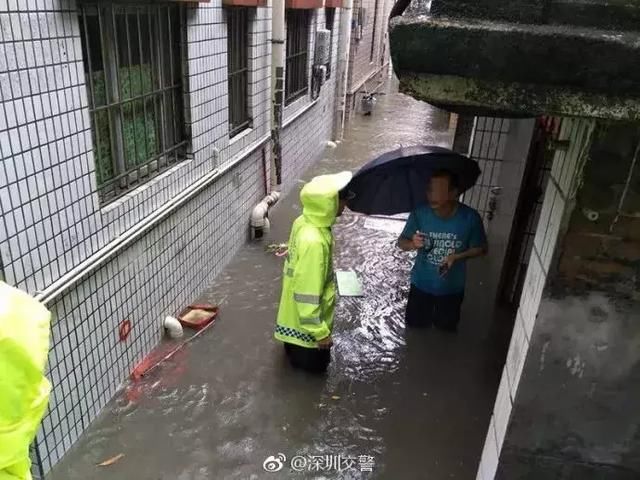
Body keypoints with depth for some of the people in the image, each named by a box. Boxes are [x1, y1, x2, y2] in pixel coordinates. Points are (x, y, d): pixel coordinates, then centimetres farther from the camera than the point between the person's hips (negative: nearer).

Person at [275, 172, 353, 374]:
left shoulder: (304, 222, -8)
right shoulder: (314, 242, -36)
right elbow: (307, 294, -30)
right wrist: (320, 332, -21)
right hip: (307, 322, -9)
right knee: (315, 364, 15)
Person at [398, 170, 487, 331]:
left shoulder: (470, 217, -23)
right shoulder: (419, 213, -21)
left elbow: (481, 249, -8)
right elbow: (401, 242, -9)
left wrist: (456, 256, -26)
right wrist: (412, 244, -33)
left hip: (452, 288, 0)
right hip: (421, 284, 1)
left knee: (446, 330, 23)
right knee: (415, 325, 20)